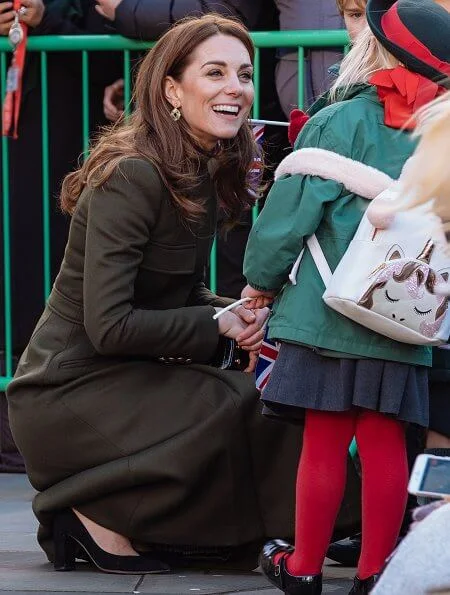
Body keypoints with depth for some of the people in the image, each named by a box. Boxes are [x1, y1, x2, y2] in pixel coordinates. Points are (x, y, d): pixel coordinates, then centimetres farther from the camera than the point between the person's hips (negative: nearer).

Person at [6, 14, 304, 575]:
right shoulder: (133, 178, -20)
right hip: (67, 396, -9)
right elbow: (109, 325, -24)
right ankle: (98, 514, -6)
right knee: (243, 411, -19)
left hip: (123, 380, 9)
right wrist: (220, 324, -15)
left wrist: (237, 313, -4)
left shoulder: (199, 174, 9)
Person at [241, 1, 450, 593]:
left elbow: (292, 212, -6)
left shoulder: (338, 124, -7)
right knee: (384, 441, 6)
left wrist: (262, 277, 8)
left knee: (324, 441, 1)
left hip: (326, 314, -4)